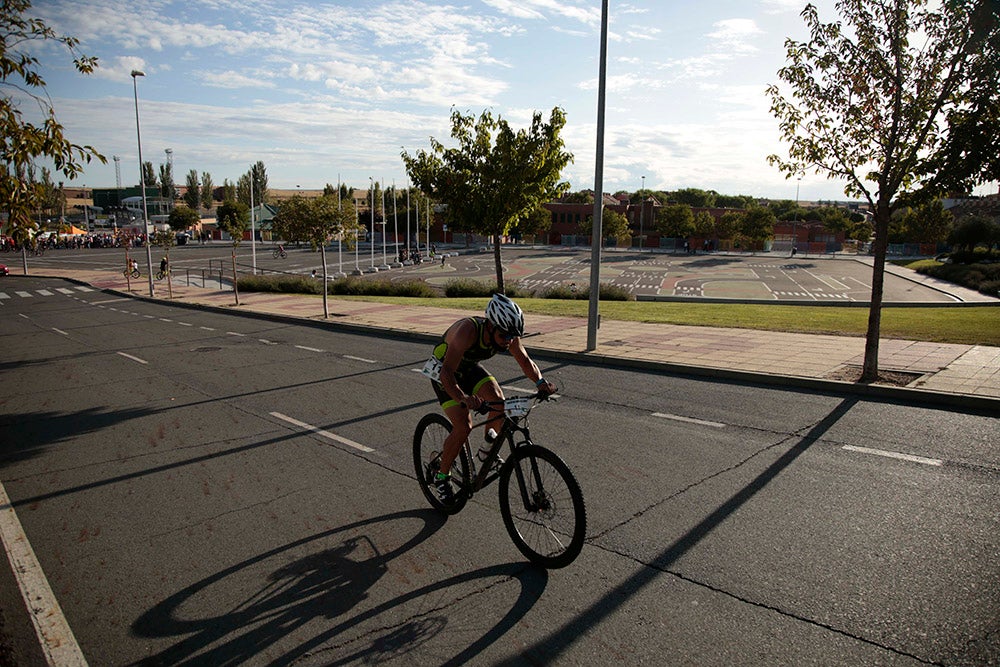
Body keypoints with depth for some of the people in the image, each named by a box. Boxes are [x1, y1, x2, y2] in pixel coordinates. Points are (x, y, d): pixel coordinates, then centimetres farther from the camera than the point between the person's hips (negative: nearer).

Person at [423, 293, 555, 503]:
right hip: (443, 370, -5)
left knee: (499, 402, -21)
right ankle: (441, 476, 4)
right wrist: (463, 398, -62)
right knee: (463, 427, -18)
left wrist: (540, 381, -36)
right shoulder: (468, 330, -40)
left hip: (470, 368, 5)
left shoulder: (507, 334, -23)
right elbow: (447, 372, -45)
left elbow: (525, 361, -15)